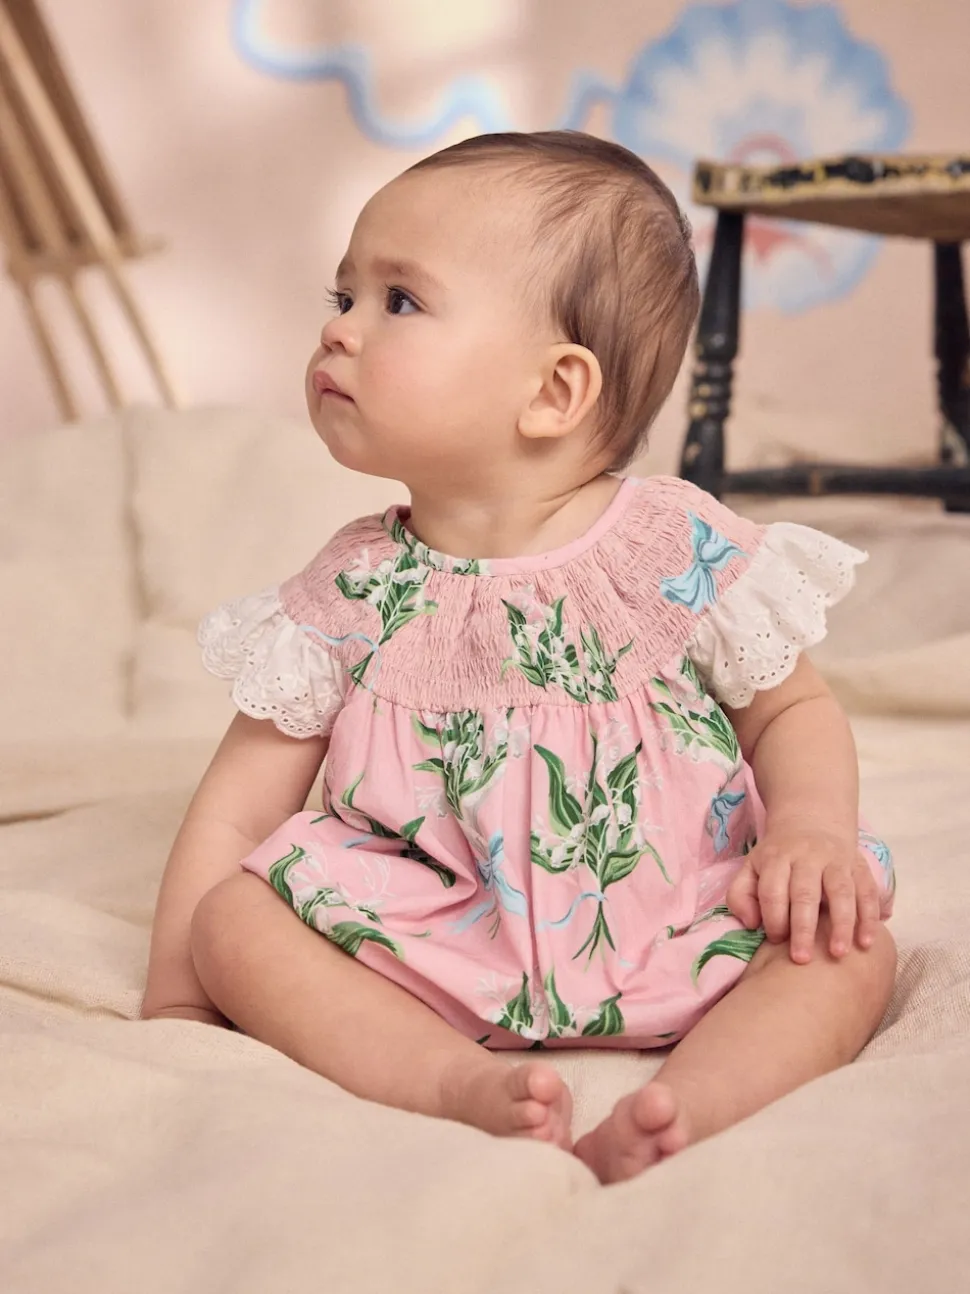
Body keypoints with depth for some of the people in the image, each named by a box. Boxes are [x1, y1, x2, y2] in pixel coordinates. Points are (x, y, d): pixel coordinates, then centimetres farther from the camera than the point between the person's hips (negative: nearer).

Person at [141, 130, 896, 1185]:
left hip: (669, 950, 0)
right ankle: (465, 1086, -32)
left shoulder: (685, 549, -5)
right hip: (430, 956, 1)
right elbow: (238, 808, 3)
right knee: (234, 922, -18)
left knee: (851, 946, -21)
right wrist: (177, 1000, -2)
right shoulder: (350, 593, 0)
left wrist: (812, 826, -15)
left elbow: (794, 709, 6)